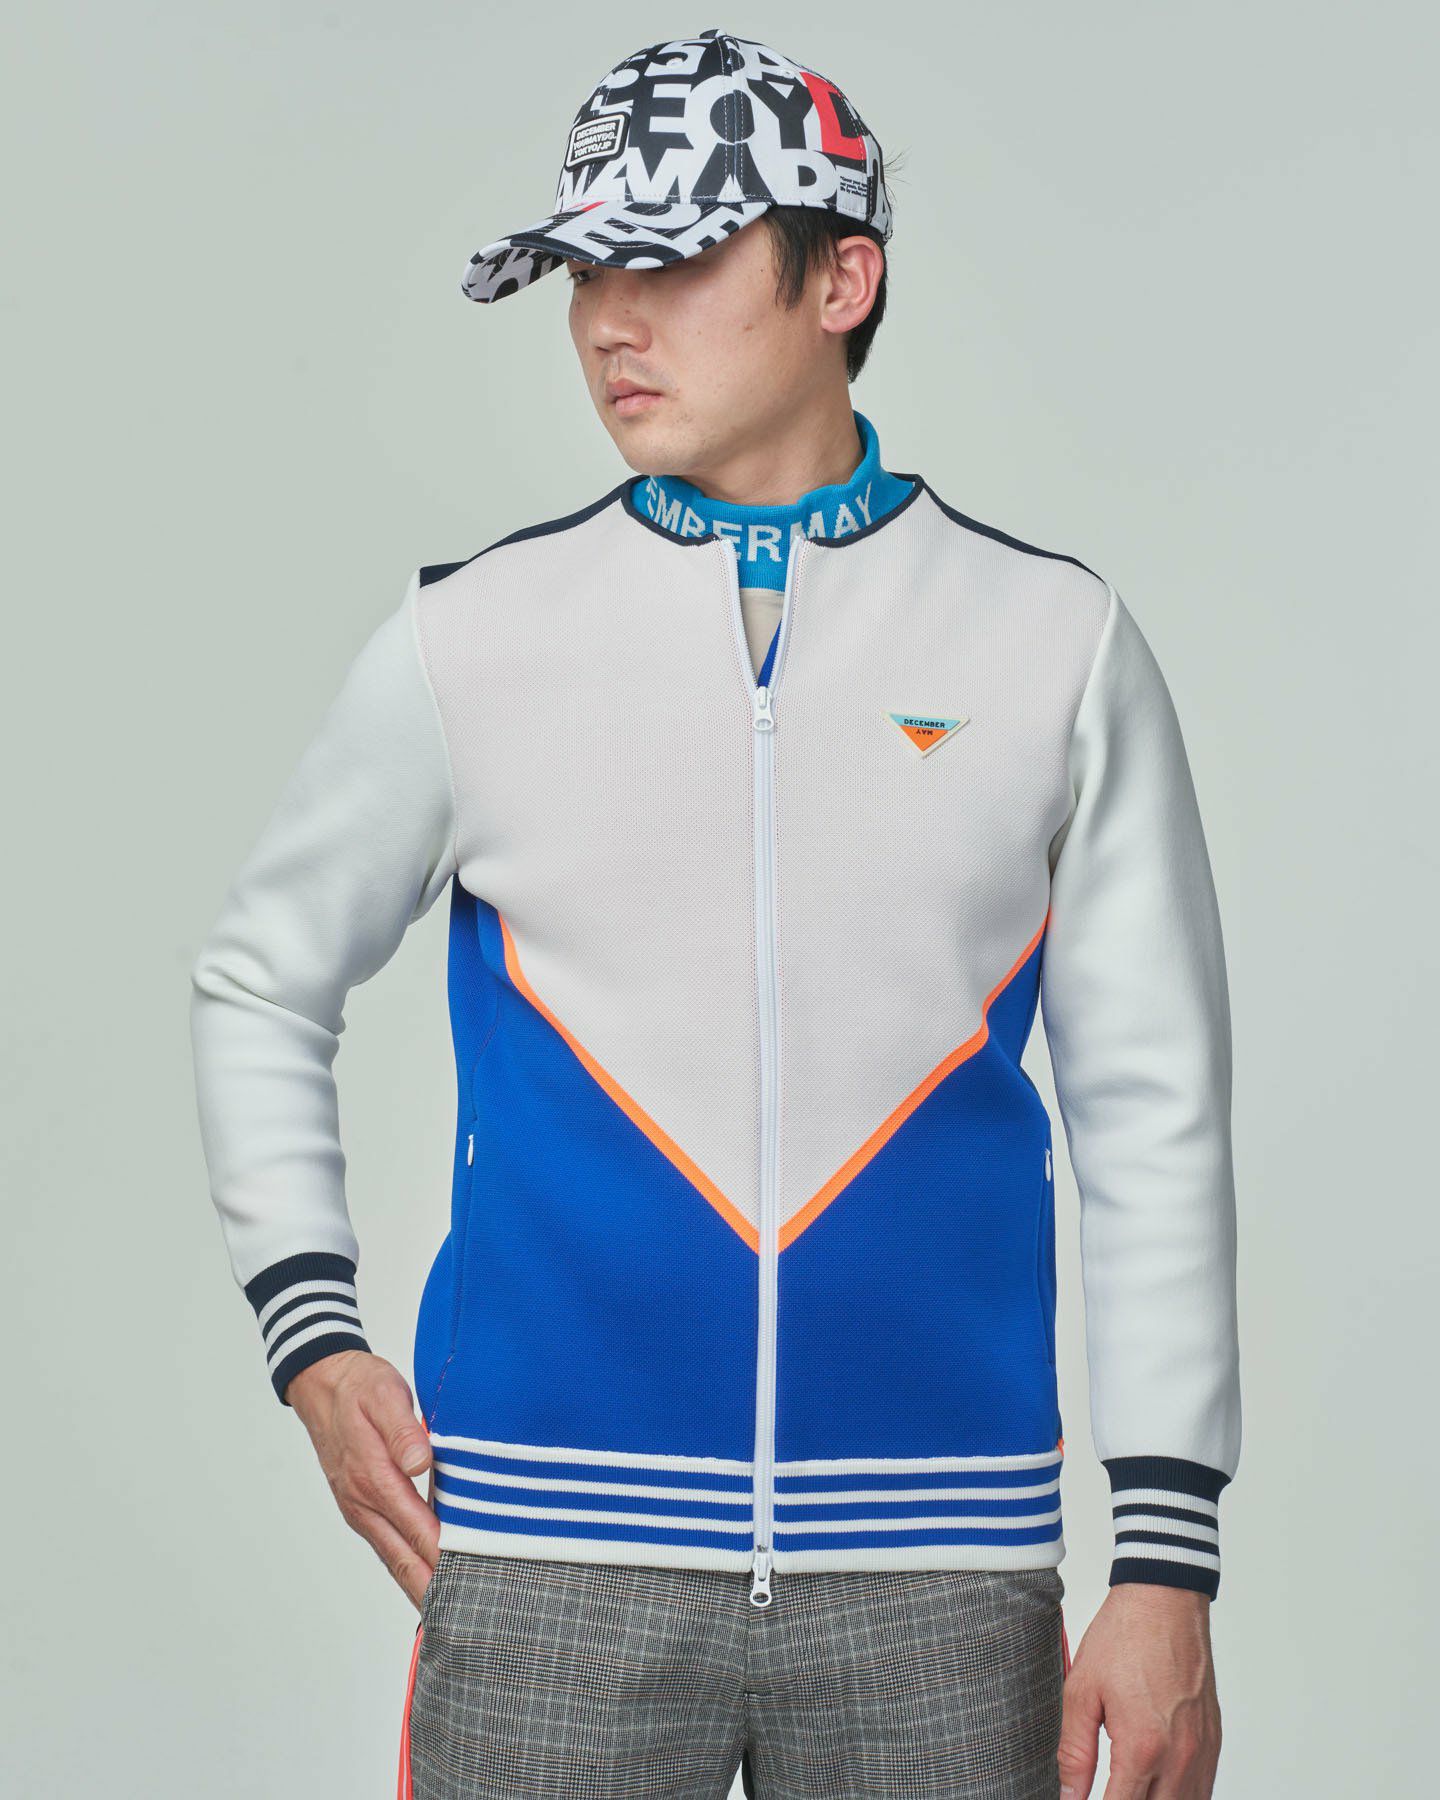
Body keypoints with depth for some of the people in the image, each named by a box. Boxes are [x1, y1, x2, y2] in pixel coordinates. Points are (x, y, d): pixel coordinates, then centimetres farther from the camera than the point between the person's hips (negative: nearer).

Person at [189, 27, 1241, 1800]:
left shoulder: (1057, 644, 2)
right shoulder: (471, 636, 3)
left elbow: (1153, 1117, 3)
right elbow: (257, 977, 16)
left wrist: (1164, 1567, -1)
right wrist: (310, 1339, 4)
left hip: (937, 1582, 0)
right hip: (549, 1567, 0)